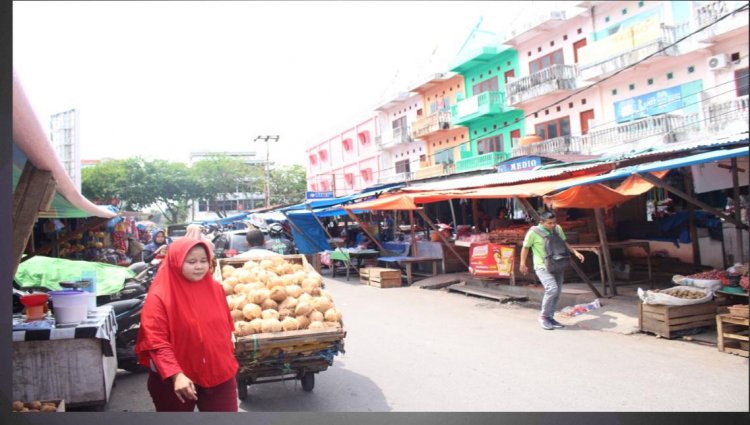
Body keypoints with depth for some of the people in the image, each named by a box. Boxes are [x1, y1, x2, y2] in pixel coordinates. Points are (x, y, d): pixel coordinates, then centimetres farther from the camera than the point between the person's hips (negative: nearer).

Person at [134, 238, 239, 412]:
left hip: (218, 374, 4)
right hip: (175, 380, -3)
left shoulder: (215, 289, 2)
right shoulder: (159, 297, -14)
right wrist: (175, 375, -27)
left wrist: (229, 361, 16)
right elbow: (156, 342, -18)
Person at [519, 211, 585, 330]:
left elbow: (564, 243, 15)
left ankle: (550, 317, 23)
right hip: (542, 267, -6)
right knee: (552, 289, -22)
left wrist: (575, 252, 2)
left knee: (557, 292, 7)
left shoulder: (558, 229, 1)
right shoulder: (533, 232, -14)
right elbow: (525, 248, -3)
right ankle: (543, 316, -4)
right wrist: (523, 264, 0)